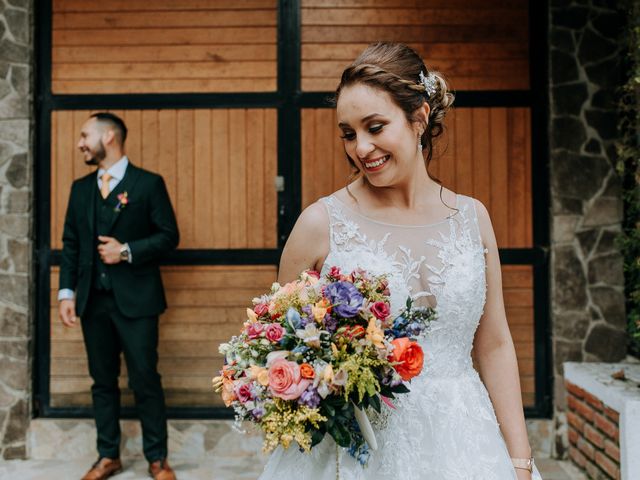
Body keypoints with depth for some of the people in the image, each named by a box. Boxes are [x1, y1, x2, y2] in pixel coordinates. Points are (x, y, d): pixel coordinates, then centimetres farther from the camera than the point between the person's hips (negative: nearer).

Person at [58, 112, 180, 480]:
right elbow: (71, 243, 12)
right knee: (103, 381, 12)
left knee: (146, 381, 0)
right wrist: (67, 292, 4)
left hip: (136, 299, -5)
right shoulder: (81, 188, 12)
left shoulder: (148, 183, -3)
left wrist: (127, 251, -16)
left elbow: (169, 236, -5)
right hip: (93, 301, 5)